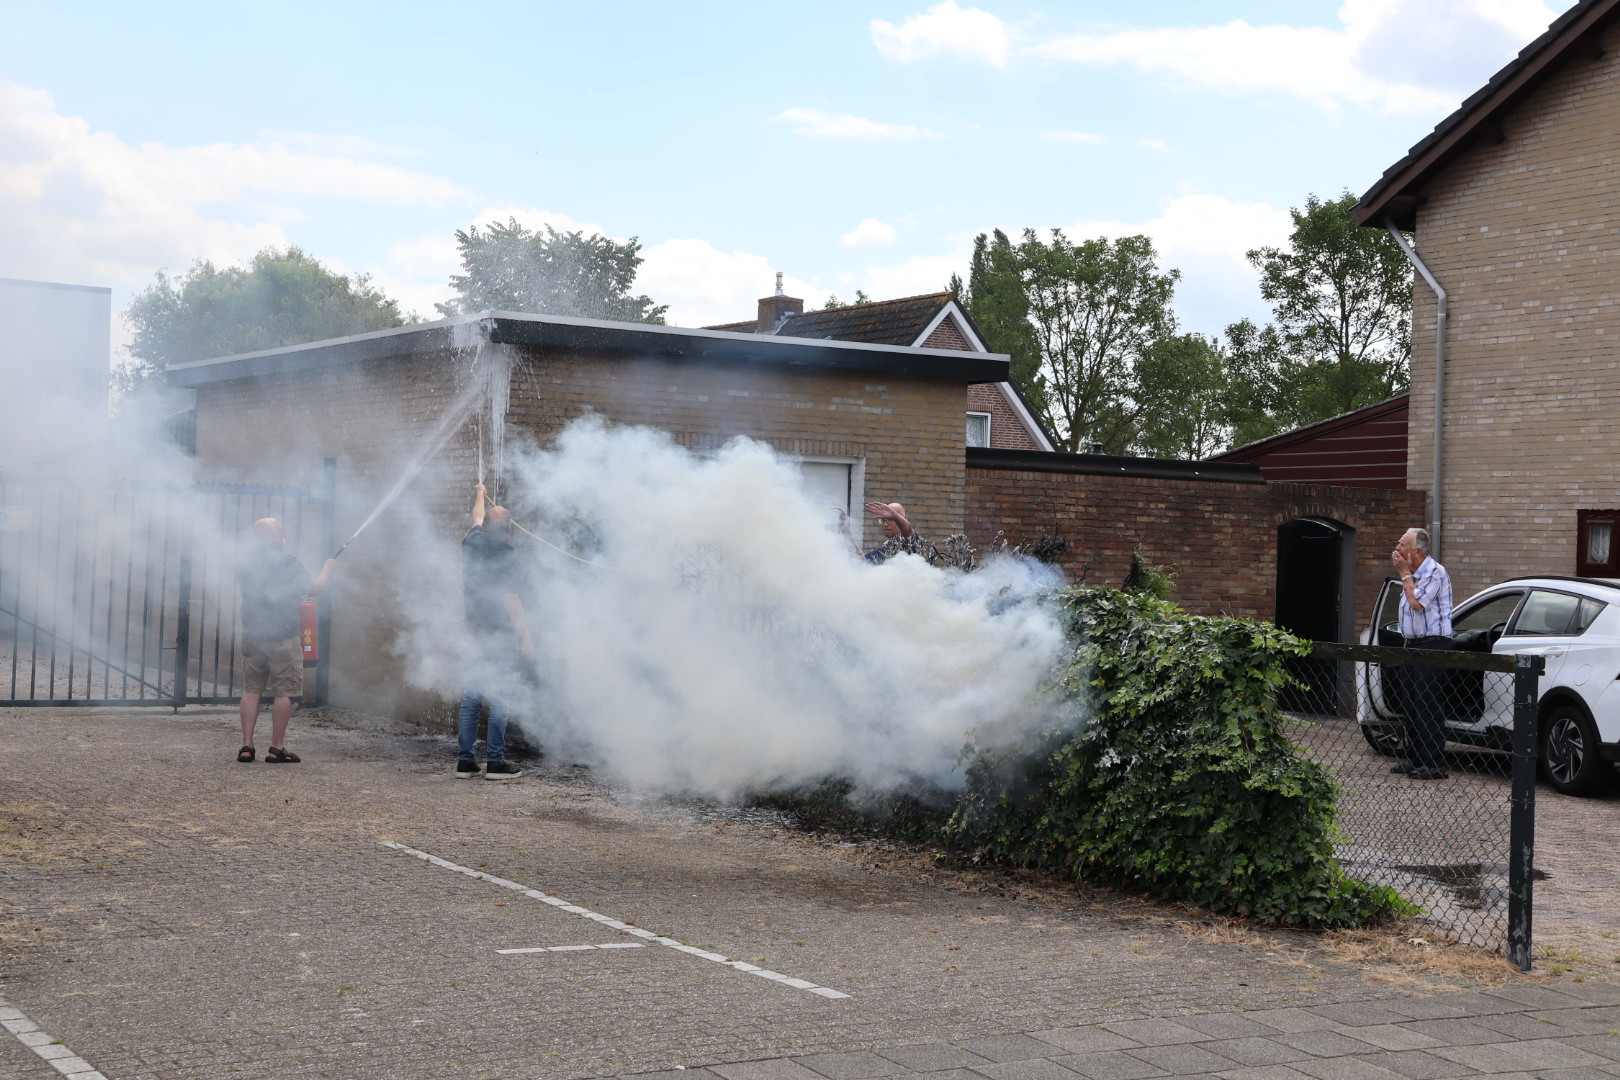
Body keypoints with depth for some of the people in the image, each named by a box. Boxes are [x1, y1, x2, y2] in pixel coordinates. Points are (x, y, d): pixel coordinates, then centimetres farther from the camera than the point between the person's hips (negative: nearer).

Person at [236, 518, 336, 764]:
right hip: (283, 639, -5)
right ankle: (277, 749, 1)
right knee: (283, 693, 1)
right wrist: (327, 569, 11)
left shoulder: (244, 563, 7)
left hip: (252, 637, 5)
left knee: (251, 690, 11)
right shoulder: (286, 562, -9)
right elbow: (313, 589, -6)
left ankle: (246, 746, 6)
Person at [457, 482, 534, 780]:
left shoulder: (472, 542, 6)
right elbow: (509, 596, -16)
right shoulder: (505, 552, -11)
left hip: (476, 631, 7)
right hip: (501, 633, -6)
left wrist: (480, 495, 49)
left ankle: (465, 760, 10)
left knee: (471, 696, 10)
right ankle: (495, 761, -8)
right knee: (500, 698, -5)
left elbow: (478, 519, 29)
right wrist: (525, 633, -15)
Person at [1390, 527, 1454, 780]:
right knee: (1412, 705, 14)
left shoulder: (1435, 573, -13)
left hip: (1432, 646, -10)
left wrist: (1405, 574, -13)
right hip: (1413, 644, 10)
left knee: (1429, 707, -10)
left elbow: (1417, 602, -22)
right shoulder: (1414, 574, 17)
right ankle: (1415, 759, 23)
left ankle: (1434, 765, -8)